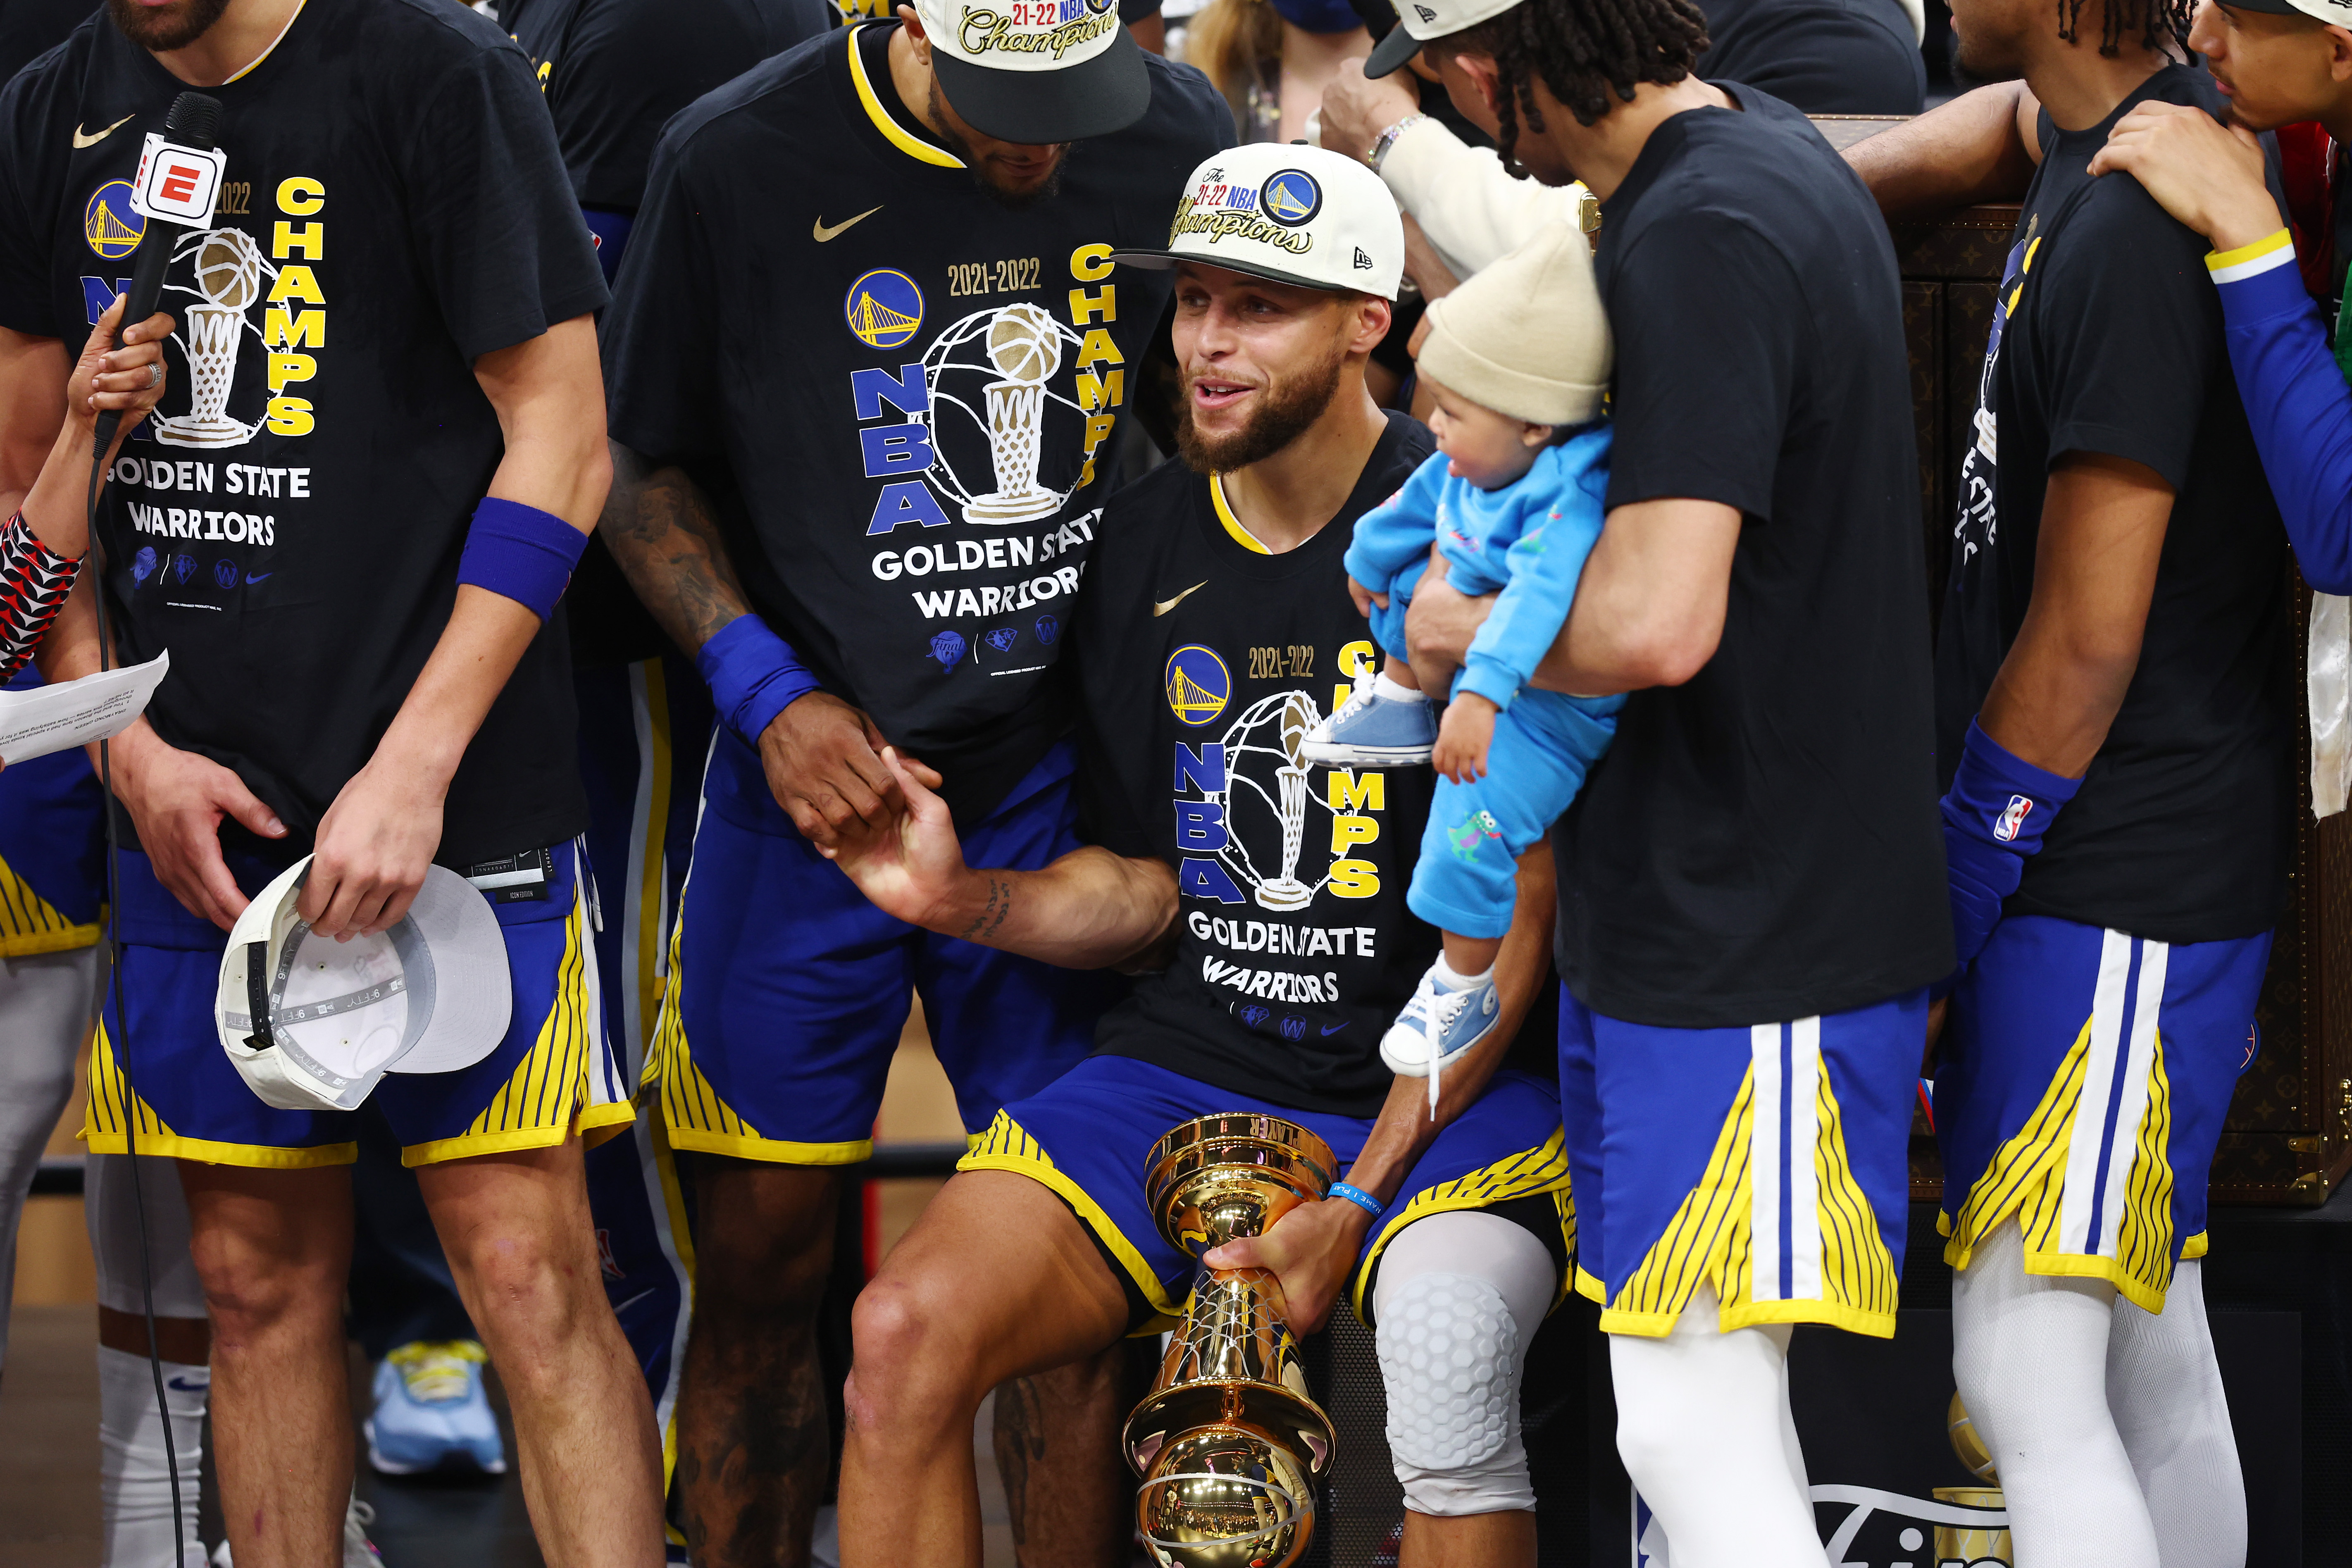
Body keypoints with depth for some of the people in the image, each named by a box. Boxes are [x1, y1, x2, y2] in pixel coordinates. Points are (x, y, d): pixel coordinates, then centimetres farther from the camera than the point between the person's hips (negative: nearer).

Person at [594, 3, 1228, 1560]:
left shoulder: (1179, 138, -5)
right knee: (761, 1256, 2)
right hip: (812, 782, -1)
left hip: (1059, 784, 1)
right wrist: (769, 689, -10)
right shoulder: (744, 160, -11)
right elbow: (646, 464, 2)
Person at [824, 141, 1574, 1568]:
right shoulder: (1150, 541, 8)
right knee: (910, 1333, -17)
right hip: (1191, 1063, 5)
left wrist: (1359, 1205, -16)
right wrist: (965, 901, -6)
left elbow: (1510, 916, -11)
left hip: (1445, 1080, -5)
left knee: (1445, 1346, -37)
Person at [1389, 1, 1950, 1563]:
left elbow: (1657, 622, -29)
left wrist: (1465, 630, -9)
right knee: (1716, 1413, 17)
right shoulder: (1766, 146, 9)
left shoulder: (1703, 236, -21)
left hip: (1745, 943, -10)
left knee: (1693, 1426, -9)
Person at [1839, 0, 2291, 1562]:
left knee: (2031, 1385, -10)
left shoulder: (2128, 236, -21)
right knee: (2151, 1362, 14)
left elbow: (2086, 640, -19)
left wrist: (1964, 875, -9)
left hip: (2117, 888, -10)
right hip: (2168, 865, 10)